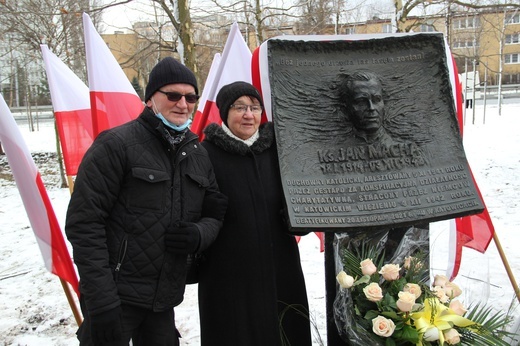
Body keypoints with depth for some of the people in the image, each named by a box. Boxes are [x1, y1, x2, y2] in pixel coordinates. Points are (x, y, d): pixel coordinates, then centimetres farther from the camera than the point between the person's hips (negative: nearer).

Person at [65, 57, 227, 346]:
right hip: (115, 296, -5)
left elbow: (214, 214, 14)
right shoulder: (117, 145, -10)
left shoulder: (198, 154, 9)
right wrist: (102, 302, -17)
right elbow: (84, 222, -14)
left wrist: (199, 235, -11)